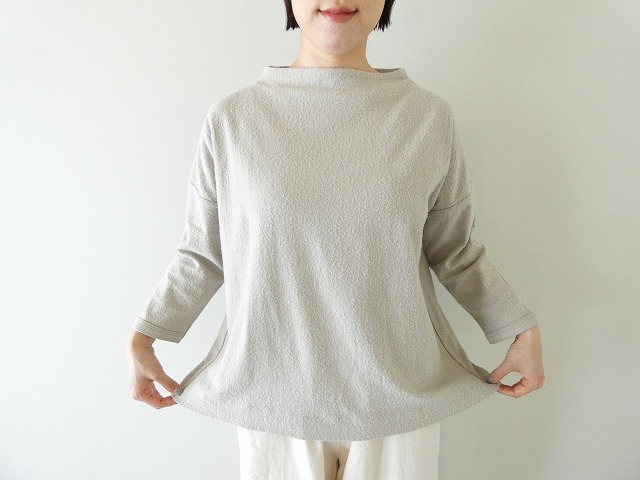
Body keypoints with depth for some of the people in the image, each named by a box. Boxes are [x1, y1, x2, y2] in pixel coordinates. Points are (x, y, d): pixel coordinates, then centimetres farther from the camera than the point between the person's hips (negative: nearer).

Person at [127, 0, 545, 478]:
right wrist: (142, 338, 1)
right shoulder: (232, 118, -6)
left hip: (396, 393, 1)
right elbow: (203, 253, 2)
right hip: (273, 394, 0)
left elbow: (455, 251, 3)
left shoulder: (428, 115, -5)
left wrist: (523, 329, 1)